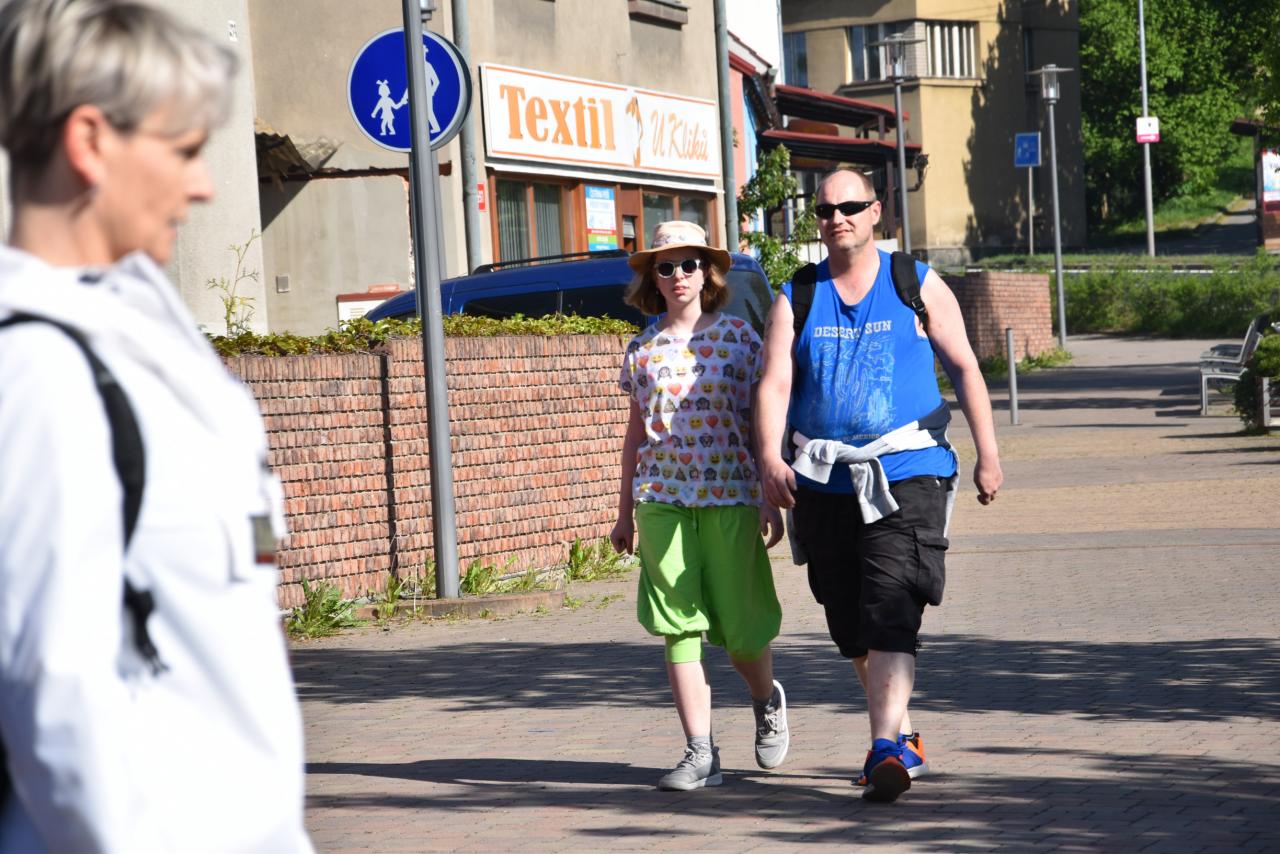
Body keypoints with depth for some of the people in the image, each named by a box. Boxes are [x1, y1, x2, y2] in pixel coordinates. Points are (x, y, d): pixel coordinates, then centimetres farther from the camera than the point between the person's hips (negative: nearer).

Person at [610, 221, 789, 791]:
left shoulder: (738, 336, 3)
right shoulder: (642, 349, 9)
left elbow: (762, 423, 4)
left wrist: (771, 499, -1)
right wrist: (624, 511, 15)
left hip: (730, 497, -2)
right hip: (662, 500, 2)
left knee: (740, 627, 1)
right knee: (678, 627, -3)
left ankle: (767, 700, 33)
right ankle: (700, 753, 1)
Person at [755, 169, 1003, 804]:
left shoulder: (918, 286, 7)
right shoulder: (796, 299, 10)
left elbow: (964, 369, 9)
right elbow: (775, 383, -1)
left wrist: (987, 455, 3)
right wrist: (771, 458, -17)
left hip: (905, 475, -3)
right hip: (823, 484, 4)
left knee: (889, 618, -17)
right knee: (851, 628, 11)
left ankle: (885, 750, -23)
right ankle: (904, 736, 29)